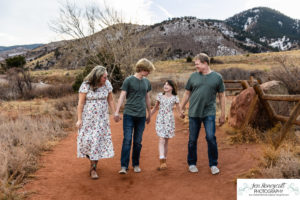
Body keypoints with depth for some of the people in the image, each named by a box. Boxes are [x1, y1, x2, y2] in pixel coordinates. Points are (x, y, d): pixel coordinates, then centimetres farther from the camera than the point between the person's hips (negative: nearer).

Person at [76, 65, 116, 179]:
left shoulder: (107, 84, -2)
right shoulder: (86, 85, -12)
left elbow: (110, 100, 6)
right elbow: (80, 103, -11)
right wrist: (79, 119, -13)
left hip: (102, 118, 2)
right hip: (88, 117, -2)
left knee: (98, 140, 2)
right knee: (86, 140, -3)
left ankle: (93, 168, 14)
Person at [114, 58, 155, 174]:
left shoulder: (147, 82, 10)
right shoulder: (129, 80, -4)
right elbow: (122, 96, -5)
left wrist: (149, 114, 22)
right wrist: (117, 112, -10)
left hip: (141, 116, 4)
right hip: (129, 114, -4)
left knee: (138, 142, 9)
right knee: (127, 140, -6)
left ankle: (136, 165, 21)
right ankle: (124, 166, 1)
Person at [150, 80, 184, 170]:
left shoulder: (175, 98, 1)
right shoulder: (160, 95, 4)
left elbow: (178, 109, 1)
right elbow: (155, 108, 13)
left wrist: (181, 114, -21)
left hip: (169, 120, 0)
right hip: (160, 119, 0)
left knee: (166, 140, 8)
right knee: (162, 139, -13)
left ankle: (164, 160, 20)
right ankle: (162, 160, -20)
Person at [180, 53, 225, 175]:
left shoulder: (217, 77, 2)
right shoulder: (193, 76, 4)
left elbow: (221, 96, 6)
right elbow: (187, 93, 12)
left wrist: (223, 115, 5)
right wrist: (181, 109, 11)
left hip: (209, 113, -1)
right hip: (193, 113, 2)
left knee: (211, 138, -8)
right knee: (192, 140, 7)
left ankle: (213, 165, 11)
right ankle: (192, 163, 24)